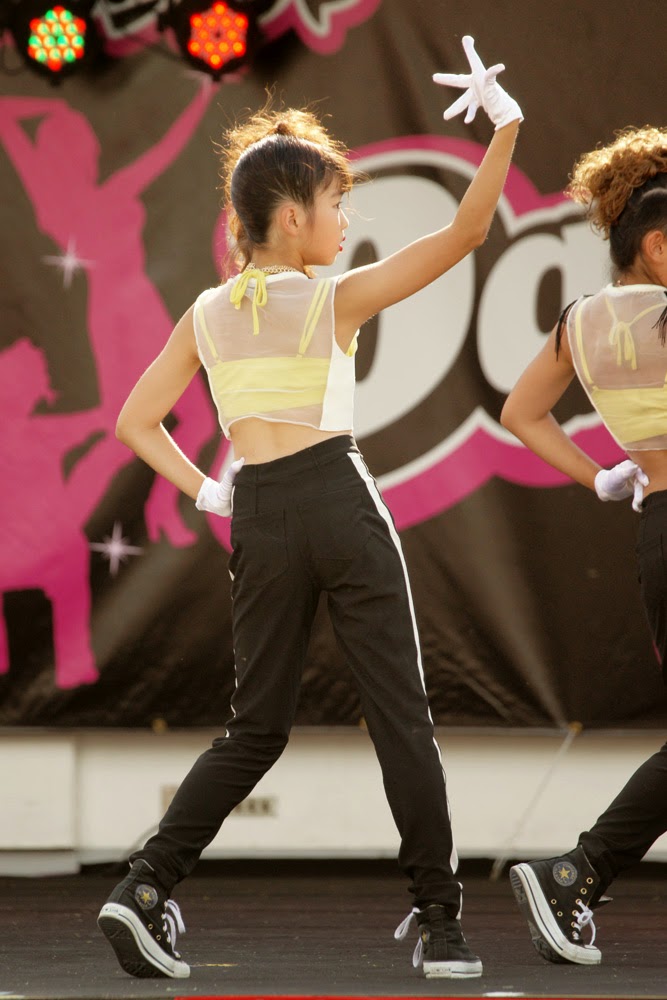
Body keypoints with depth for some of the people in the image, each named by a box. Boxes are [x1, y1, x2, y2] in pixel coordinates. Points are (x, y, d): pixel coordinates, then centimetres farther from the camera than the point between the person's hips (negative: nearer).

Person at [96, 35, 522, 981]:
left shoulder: (207, 314, 10)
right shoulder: (338, 299, -2)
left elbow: (136, 421, 9)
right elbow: (464, 232, -8)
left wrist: (203, 491, 10)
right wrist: (504, 129, -11)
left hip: (258, 517, 4)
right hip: (340, 500, -4)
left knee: (257, 727, 13)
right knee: (401, 714, 3)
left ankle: (147, 884, -3)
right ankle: (440, 919, 3)